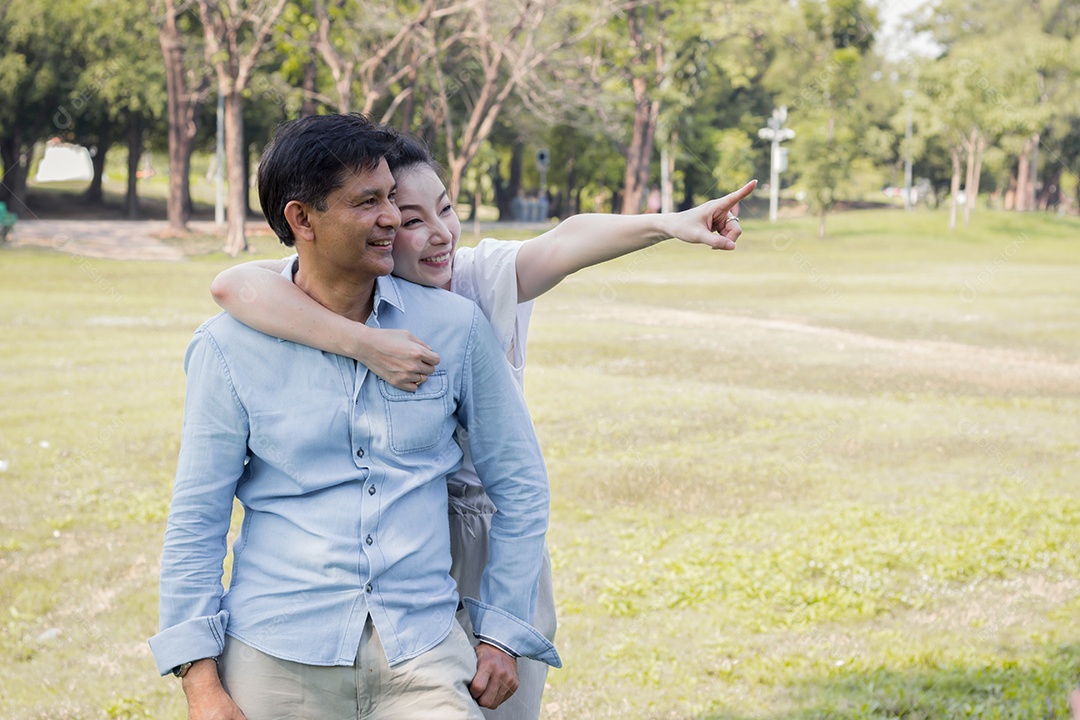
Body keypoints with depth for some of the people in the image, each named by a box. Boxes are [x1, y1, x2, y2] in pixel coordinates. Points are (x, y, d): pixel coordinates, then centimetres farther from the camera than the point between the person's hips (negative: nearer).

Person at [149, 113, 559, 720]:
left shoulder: (456, 326, 1)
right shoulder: (231, 346, -2)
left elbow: (520, 485, 10)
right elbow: (197, 520, 1)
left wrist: (503, 634, 7)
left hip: (420, 656, 1)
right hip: (277, 661, -1)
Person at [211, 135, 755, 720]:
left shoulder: (486, 279, -8)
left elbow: (565, 244, -29)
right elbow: (233, 284, -32)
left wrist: (670, 225, -46)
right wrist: (365, 344, -42)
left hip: (503, 543, 2)